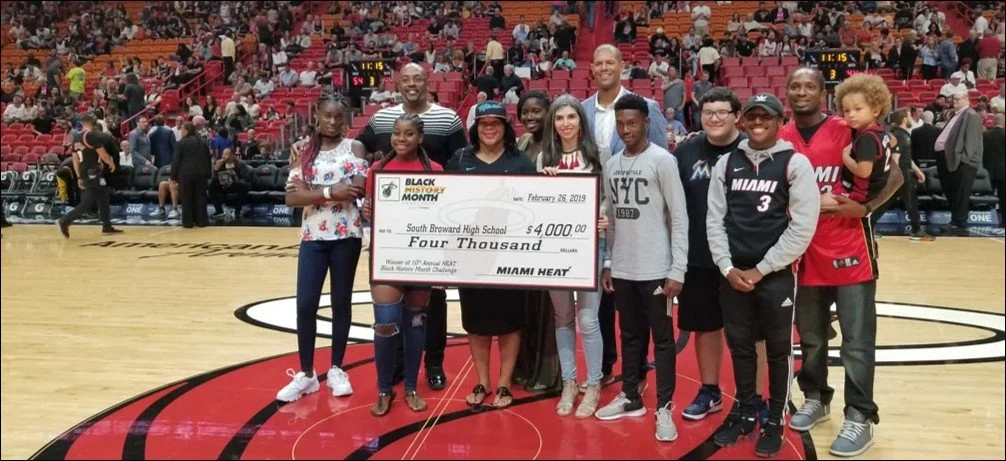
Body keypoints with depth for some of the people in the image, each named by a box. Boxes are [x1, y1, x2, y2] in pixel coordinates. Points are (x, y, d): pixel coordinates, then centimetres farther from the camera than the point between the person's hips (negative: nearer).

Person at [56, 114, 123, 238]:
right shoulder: (92, 135, -12)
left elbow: (75, 159, 14)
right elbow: (102, 153, -13)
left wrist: (79, 177, 18)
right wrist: (112, 163, 5)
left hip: (85, 172, 9)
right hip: (92, 172, -9)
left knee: (102, 199, 15)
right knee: (88, 202, -6)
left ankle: (107, 226, 18)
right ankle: (64, 221, -9)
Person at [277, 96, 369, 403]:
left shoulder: (354, 147, 2)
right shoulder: (303, 151, 4)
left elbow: (360, 189, -12)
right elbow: (292, 197, -6)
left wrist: (311, 191, -15)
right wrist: (330, 193, -19)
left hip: (346, 234, -1)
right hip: (313, 236, 1)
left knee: (341, 301, 8)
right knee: (305, 304, -2)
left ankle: (337, 370, 21)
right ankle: (306, 374, 12)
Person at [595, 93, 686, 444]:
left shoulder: (662, 160, -9)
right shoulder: (611, 165, 9)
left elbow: (679, 218, -10)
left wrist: (678, 269, -13)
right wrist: (607, 262, 13)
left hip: (654, 268, -6)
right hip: (622, 268, 6)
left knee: (661, 337, 3)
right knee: (630, 335, 16)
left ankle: (664, 408, 11)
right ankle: (630, 398, 28)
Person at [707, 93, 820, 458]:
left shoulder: (795, 163, -4)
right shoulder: (727, 163, 7)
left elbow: (802, 226, -10)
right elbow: (715, 219, 6)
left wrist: (760, 270, -11)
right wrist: (727, 267, -5)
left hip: (775, 275, -3)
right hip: (733, 274, 3)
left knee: (778, 350, 6)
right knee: (739, 346, 13)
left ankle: (775, 421, 21)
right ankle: (745, 412, 29)